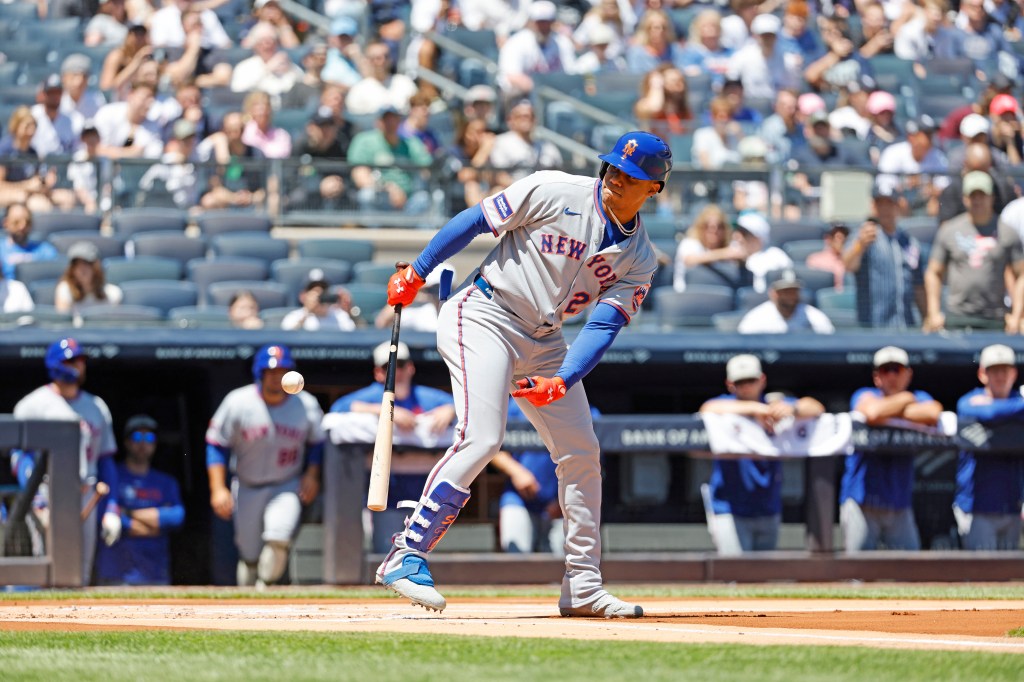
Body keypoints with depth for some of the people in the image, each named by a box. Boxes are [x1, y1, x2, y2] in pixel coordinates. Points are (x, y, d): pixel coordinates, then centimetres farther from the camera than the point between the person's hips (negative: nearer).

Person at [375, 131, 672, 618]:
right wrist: (416, 274, -4)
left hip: (543, 342, 7)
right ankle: (405, 556, -19)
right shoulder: (554, 193, -13)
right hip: (483, 317, -6)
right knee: (481, 437, -23)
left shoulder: (639, 259, 0)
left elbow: (604, 326, -9)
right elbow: (476, 220, -6)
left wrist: (563, 381, -25)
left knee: (582, 453, 4)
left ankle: (582, 586, 13)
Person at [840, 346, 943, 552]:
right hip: (861, 502, -3)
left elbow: (933, 414, -15)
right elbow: (872, 412, -23)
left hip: (899, 505, 3)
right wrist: (904, 399, -5)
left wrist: (891, 415, -10)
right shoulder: (864, 396, 3)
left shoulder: (919, 398, 10)